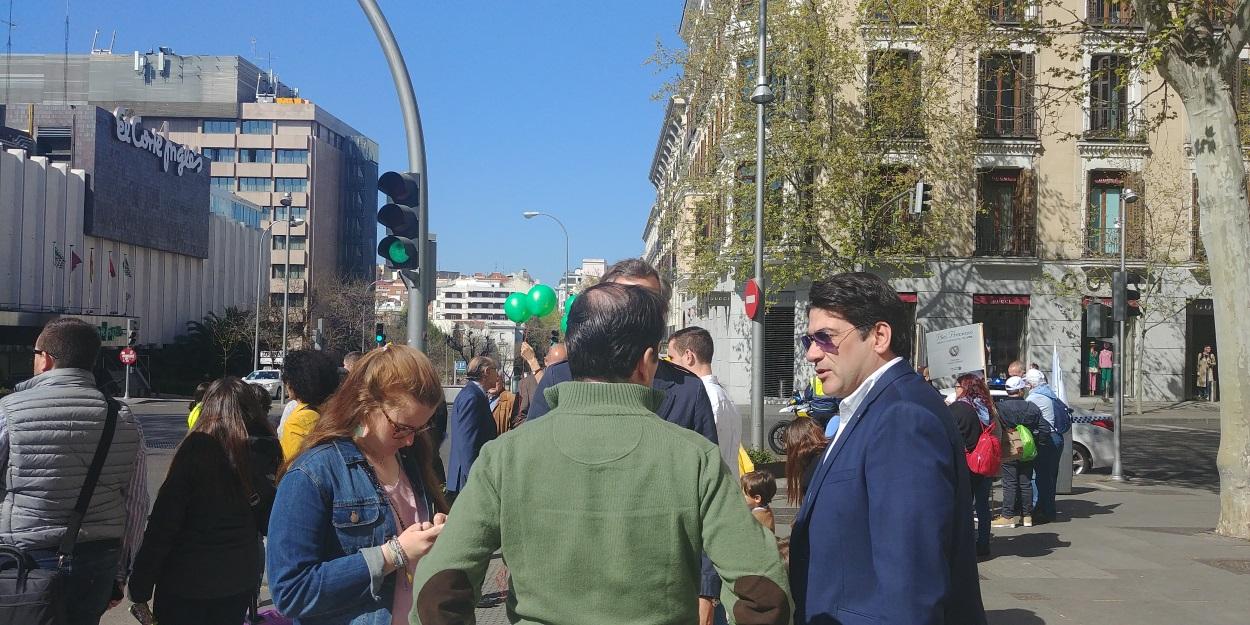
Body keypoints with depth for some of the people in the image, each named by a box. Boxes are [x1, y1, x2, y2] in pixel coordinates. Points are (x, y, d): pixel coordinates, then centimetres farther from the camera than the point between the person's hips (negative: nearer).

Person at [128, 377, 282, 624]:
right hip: (241, 581, 4)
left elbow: (163, 522, -14)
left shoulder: (198, 447, -13)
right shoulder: (264, 453, -2)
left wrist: (140, 587, -9)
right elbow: (269, 525, 9)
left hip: (187, 579, -4)